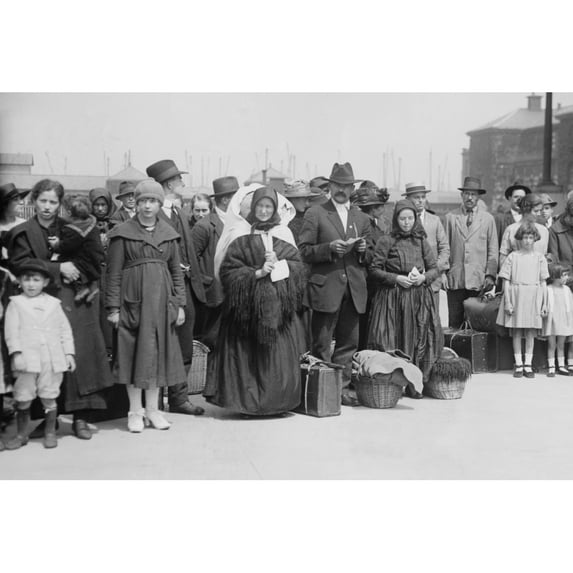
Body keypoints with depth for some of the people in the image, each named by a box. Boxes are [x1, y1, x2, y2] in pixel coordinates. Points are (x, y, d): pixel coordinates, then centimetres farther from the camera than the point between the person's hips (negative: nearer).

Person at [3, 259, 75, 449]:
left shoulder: (53, 303, 10)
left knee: (49, 398, 5)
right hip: (27, 360, -1)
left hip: (52, 359, 1)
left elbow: (65, 329, 11)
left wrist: (69, 353, 6)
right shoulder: (16, 303, 5)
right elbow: (11, 330, -1)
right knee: (23, 399, 4)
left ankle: (50, 433, 17)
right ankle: (21, 434, 17)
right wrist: (16, 353, -12)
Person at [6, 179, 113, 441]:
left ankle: (80, 417, -2)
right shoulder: (23, 233, 7)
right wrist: (58, 268, -13)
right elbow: (22, 267, -6)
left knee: (80, 355, -6)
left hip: (74, 301, 2)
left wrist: (74, 268, -6)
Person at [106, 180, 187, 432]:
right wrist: (113, 307, -7)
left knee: (158, 352, 6)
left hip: (161, 301, 3)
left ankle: (152, 409, 16)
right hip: (132, 300, -3)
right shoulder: (122, 233, -1)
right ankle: (135, 411, 11)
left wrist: (180, 304, 6)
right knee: (134, 352, 1)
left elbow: (176, 271, 12)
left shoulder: (168, 233, 9)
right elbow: (113, 272, -2)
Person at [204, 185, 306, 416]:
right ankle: (247, 400, 8)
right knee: (247, 353, -1)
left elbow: (298, 265, 9)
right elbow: (228, 269, -6)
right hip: (249, 303, -3)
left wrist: (279, 264, -10)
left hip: (279, 303, 3)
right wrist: (257, 273, -15)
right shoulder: (240, 235, 0)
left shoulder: (283, 234, 10)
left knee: (279, 353, 2)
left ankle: (276, 400, 12)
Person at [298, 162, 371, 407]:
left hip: (354, 290, 5)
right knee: (322, 345, -1)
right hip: (326, 288, -4)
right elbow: (304, 251, -4)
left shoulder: (361, 217, 16)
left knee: (349, 341, 8)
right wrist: (330, 248, -18)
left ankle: (342, 387, 17)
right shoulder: (315, 214, 1)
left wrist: (363, 249, -2)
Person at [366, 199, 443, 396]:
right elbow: (373, 270, -2)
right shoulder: (386, 241, 1)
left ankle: (413, 384, 8)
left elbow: (435, 269, 12)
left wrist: (423, 278, -8)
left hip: (419, 298, 3)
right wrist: (396, 279, -13)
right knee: (392, 342, -5)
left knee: (418, 341, 0)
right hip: (392, 299, -3)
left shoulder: (421, 241, 11)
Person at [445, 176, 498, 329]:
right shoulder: (450, 217, 10)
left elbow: (493, 250, 8)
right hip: (455, 280, 0)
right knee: (454, 323, -1)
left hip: (479, 281, 0)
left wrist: (490, 275, -2)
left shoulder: (488, 219, 11)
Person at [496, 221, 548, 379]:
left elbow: (543, 282, 7)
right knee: (516, 332, 3)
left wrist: (544, 303, 3)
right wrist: (507, 301, -7)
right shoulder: (512, 256, 1)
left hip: (533, 298, 1)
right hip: (515, 296, -1)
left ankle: (528, 365, 12)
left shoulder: (539, 257, 5)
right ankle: (518, 365, 11)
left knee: (530, 332, 4)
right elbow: (506, 281, 0)